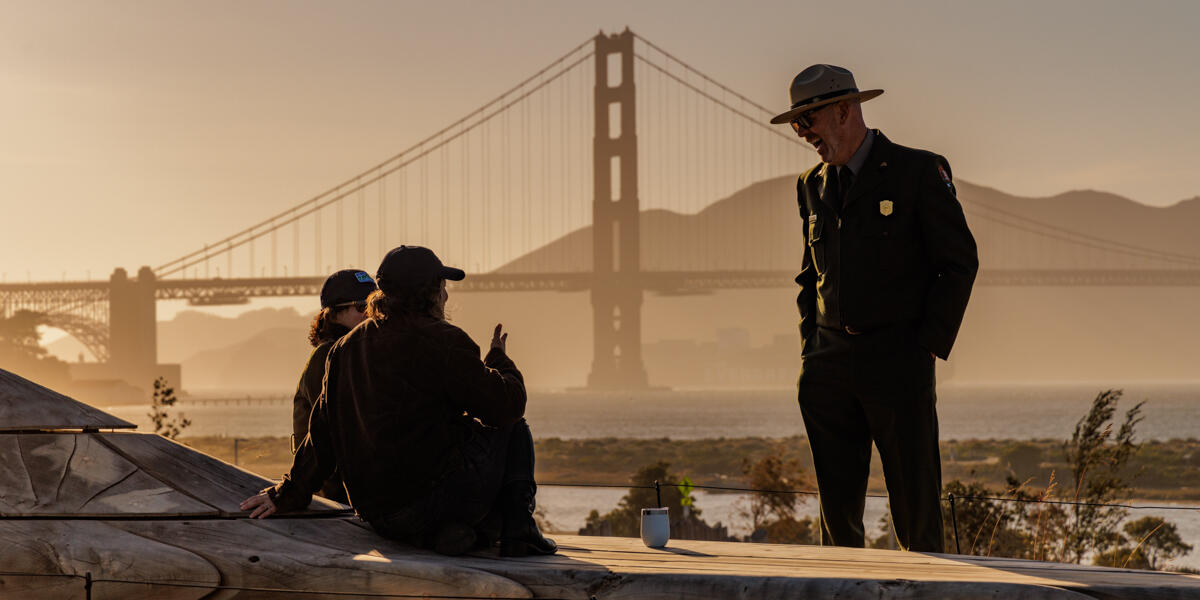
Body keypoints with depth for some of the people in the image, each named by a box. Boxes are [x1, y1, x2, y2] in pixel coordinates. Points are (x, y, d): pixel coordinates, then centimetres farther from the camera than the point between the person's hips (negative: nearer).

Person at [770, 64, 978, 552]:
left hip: (898, 364, -5)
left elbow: (959, 263, -2)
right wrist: (810, 350, 10)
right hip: (828, 369, 5)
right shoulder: (813, 186, 16)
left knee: (916, 509, -4)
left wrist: (925, 348, -8)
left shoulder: (920, 172, -2)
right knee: (836, 511, 5)